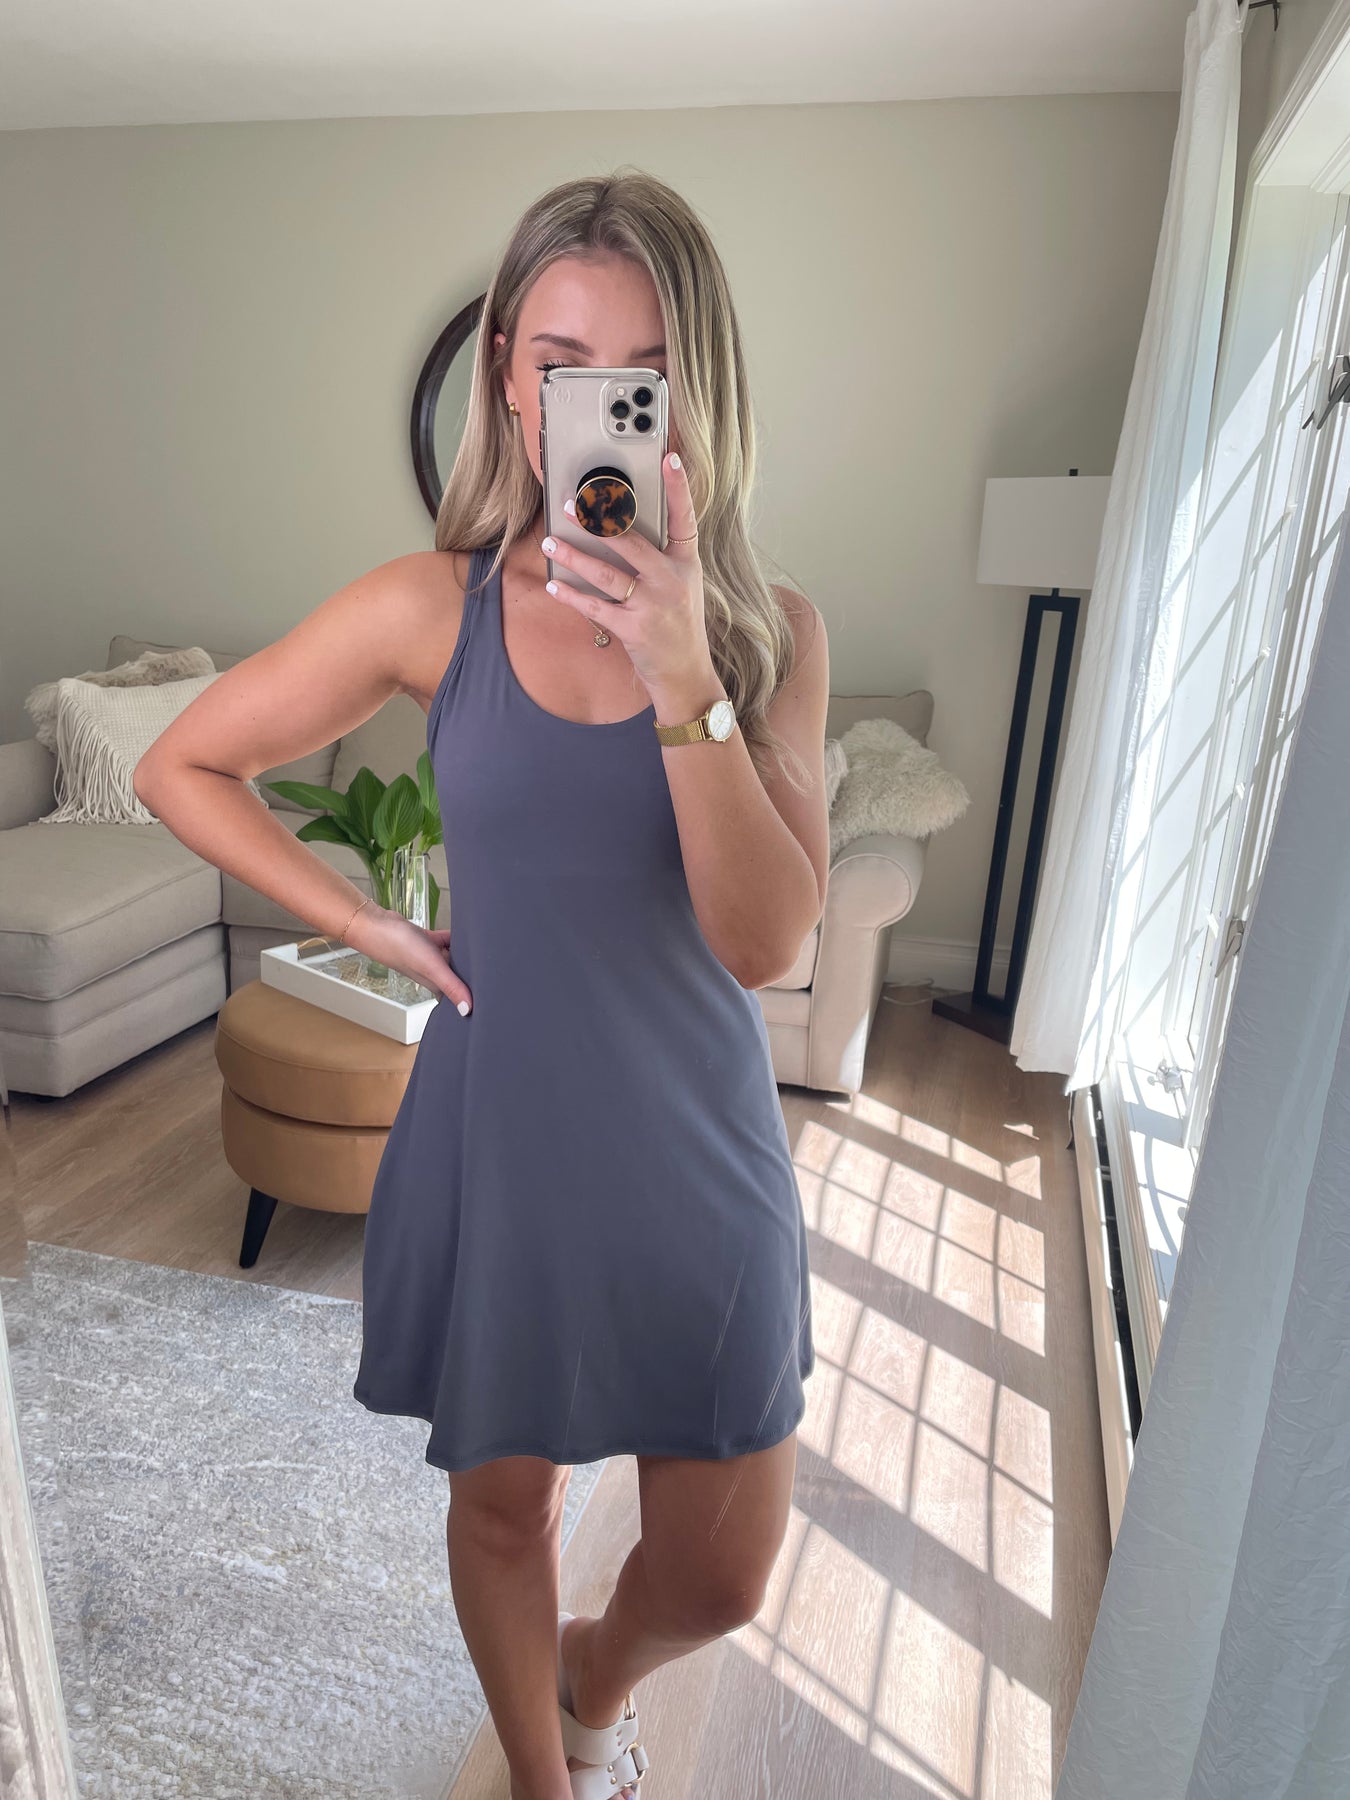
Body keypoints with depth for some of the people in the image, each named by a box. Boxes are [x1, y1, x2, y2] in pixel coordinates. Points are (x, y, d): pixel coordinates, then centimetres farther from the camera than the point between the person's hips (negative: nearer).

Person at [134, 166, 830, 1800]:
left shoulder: (770, 630, -7)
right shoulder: (433, 607, -8)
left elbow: (765, 941, -18)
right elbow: (179, 768, 2)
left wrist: (679, 674, -28)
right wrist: (371, 928, -5)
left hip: (698, 1143, 1)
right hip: (498, 1131, 0)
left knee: (721, 1574, 14)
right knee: (507, 1502, 22)